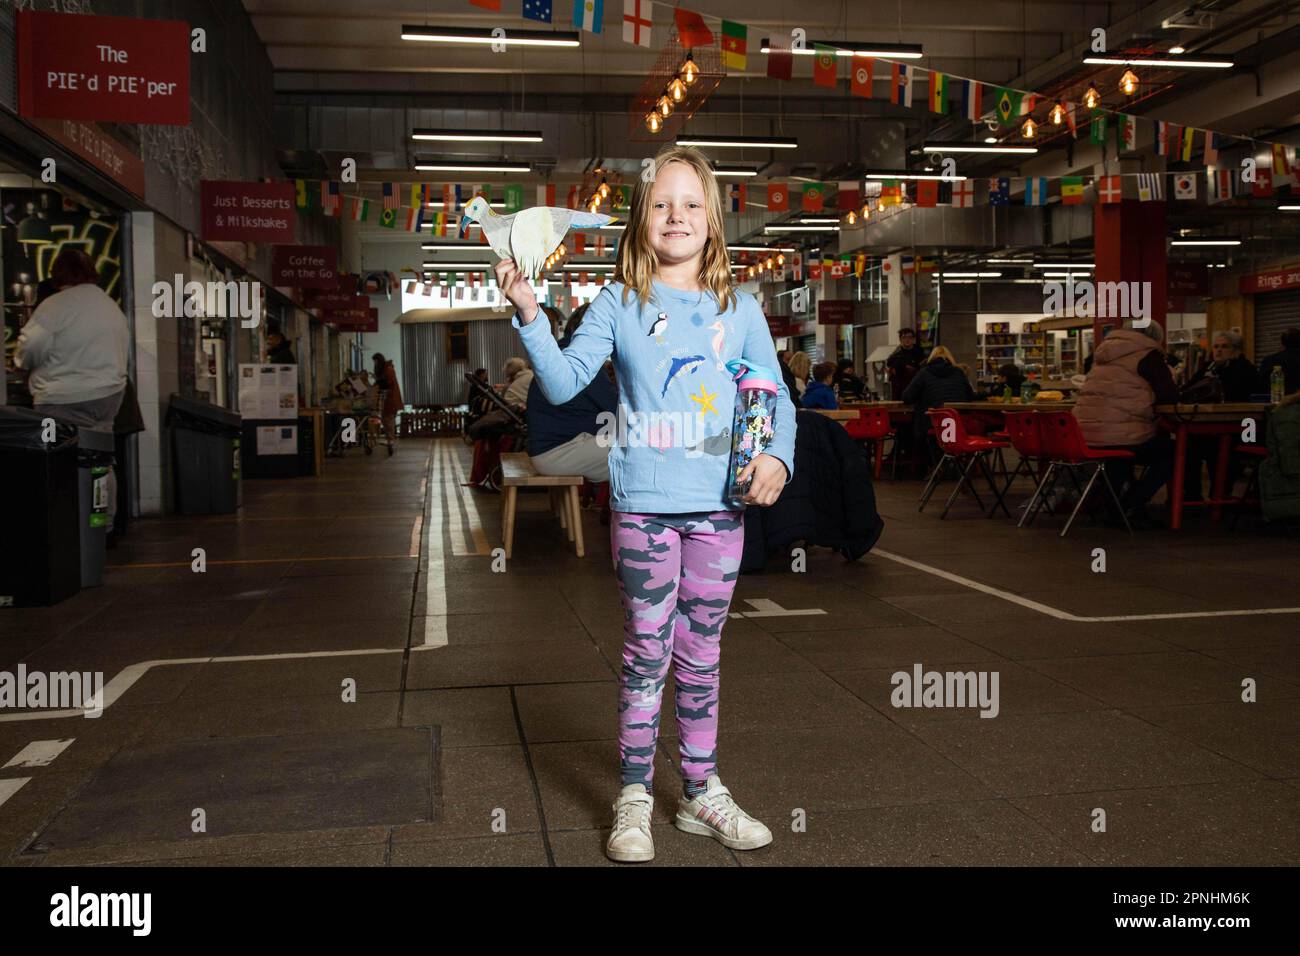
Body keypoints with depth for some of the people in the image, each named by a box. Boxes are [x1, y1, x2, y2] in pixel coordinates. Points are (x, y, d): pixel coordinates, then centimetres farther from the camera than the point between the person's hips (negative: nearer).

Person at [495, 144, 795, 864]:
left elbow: (775, 397, 9)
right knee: (646, 651, 5)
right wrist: (528, 314, -19)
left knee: (701, 654, 13)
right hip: (643, 505, -2)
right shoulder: (618, 304, 1)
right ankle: (634, 798, 19)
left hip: (718, 506, 2)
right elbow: (563, 382, -7)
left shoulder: (738, 309, 7)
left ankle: (702, 793, 27)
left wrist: (776, 455, -9)